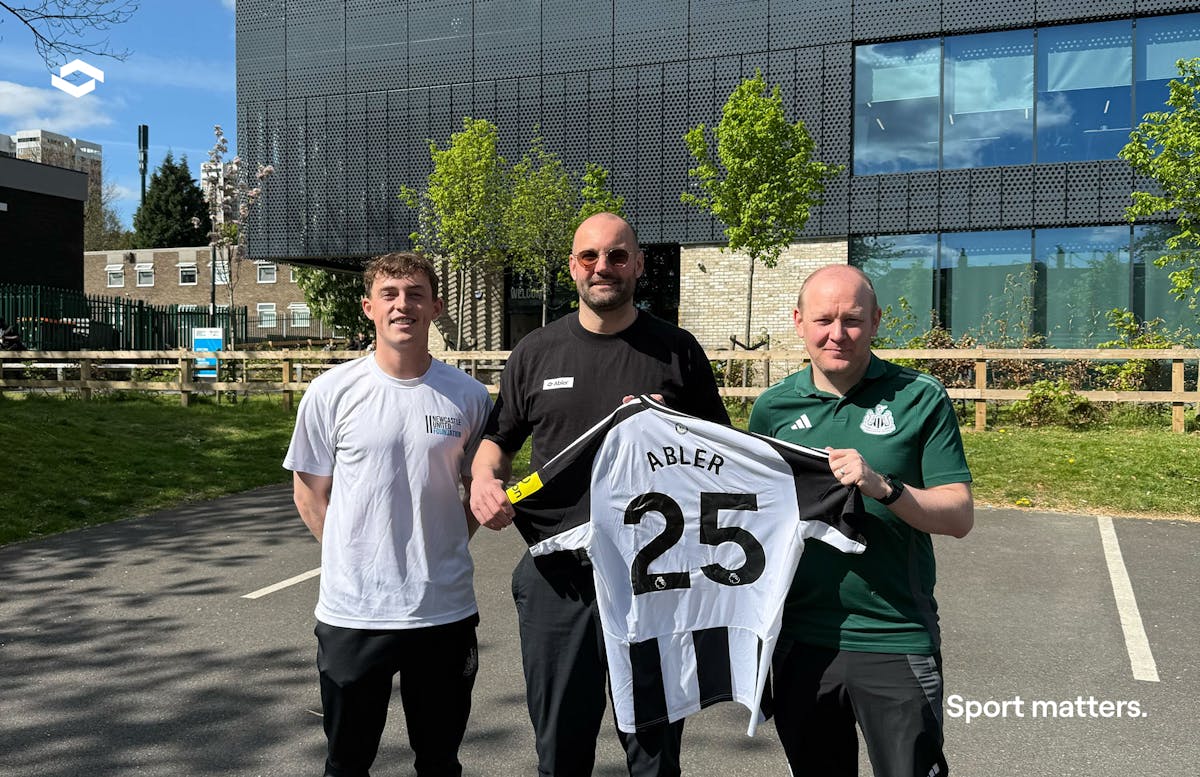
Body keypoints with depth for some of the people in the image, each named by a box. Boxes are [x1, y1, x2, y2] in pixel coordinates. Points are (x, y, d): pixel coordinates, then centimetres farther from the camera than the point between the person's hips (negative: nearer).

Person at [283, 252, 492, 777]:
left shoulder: (469, 397, -2)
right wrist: (354, 558, -1)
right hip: (351, 611, -1)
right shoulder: (332, 392, -5)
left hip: (446, 610, 1)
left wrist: (442, 551, 3)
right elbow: (310, 493, 4)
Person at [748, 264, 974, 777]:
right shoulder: (772, 408, 3)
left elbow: (959, 516, -8)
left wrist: (883, 488, -23)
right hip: (801, 638, 3)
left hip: (896, 641, -3)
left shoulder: (920, 398, -5)